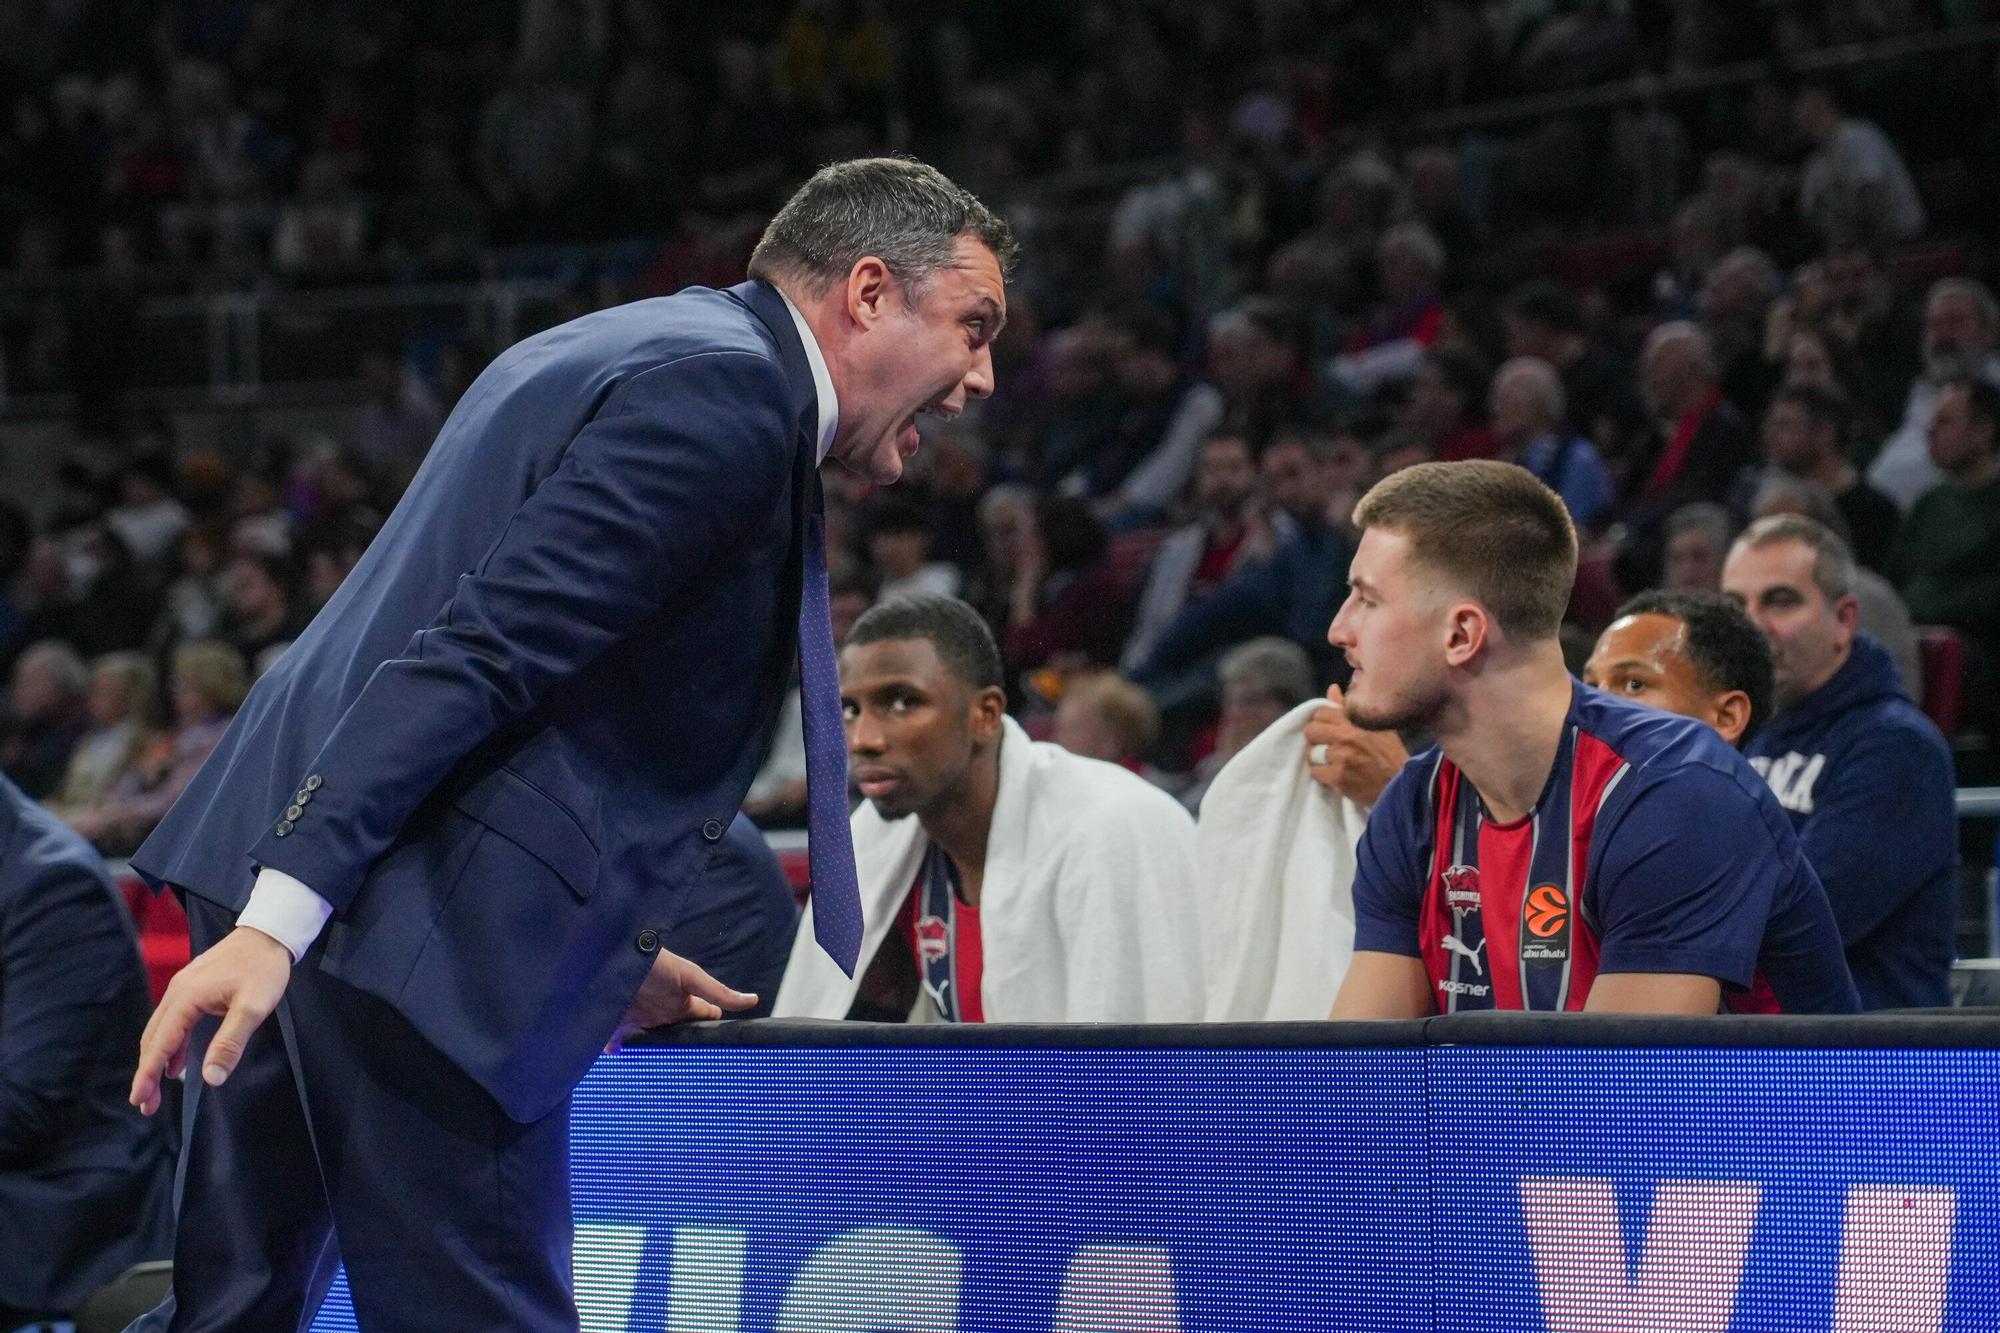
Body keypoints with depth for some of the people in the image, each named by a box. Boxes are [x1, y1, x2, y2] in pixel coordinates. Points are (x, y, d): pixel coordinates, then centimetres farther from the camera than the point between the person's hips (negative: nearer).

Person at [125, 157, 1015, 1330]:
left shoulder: (625, 354, 23)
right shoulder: (727, 395, -11)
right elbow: (476, 652, -21)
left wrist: (606, 955, 27)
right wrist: (282, 913, -27)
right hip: (419, 930, -10)